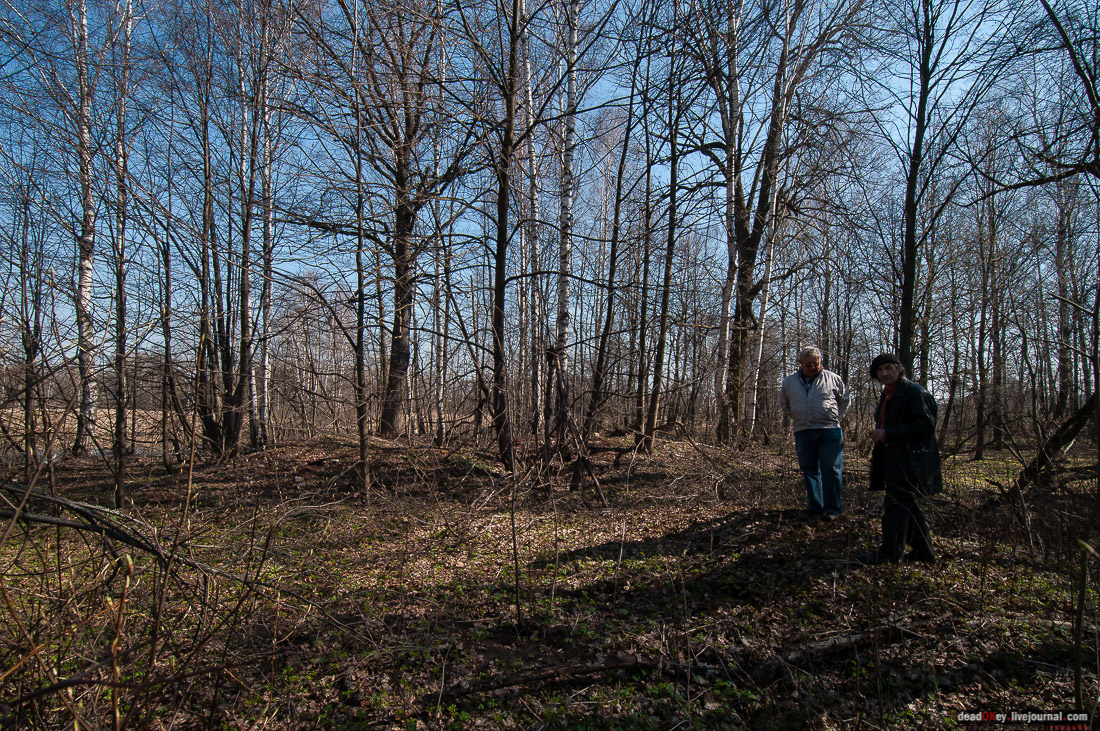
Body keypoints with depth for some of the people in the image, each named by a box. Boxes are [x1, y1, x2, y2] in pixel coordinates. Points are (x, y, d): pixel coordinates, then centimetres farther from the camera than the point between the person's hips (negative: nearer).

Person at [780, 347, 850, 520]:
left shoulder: (833, 379, 4)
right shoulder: (789, 382, 10)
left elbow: (845, 400, 16)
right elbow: (785, 405, 26)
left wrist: (835, 418, 9)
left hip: (829, 431, -3)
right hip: (803, 432, 3)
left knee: (831, 470, -5)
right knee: (809, 470, 8)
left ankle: (831, 508, 0)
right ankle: (815, 506, 17)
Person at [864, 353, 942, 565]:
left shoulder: (914, 391, -11)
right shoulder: (887, 396, 18)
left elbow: (925, 424, -19)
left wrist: (887, 434, -20)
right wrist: (879, 436, 11)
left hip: (911, 460, -10)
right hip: (896, 460, 10)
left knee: (897, 505, -10)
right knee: (909, 506, 15)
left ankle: (890, 555, -6)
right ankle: (923, 552, 25)